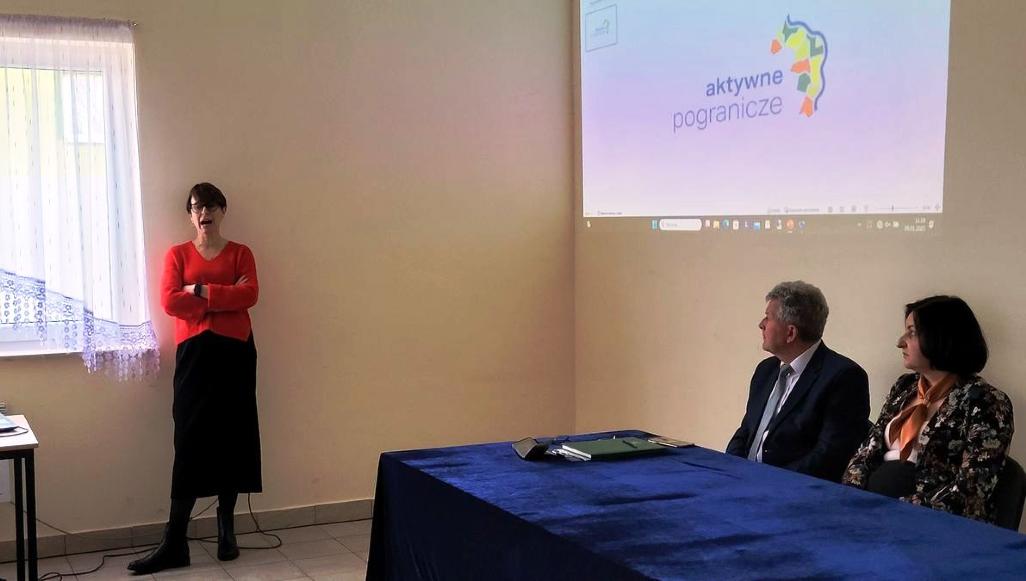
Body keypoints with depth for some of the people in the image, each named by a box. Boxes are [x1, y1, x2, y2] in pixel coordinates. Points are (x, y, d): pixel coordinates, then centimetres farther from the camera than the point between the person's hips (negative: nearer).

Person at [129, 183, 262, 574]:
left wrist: (199, 291, -11)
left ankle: (227, 531, 14)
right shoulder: (177, 254, 10)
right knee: (190, 442, -5)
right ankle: (174, 544, -4)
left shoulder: (240, 253, 10)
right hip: (194, 353, 0)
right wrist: (225, 297, -9)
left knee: (232, 439, 2)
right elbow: (170, 302, -6)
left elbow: (250, 295, -8)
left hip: (235, 352, 0)